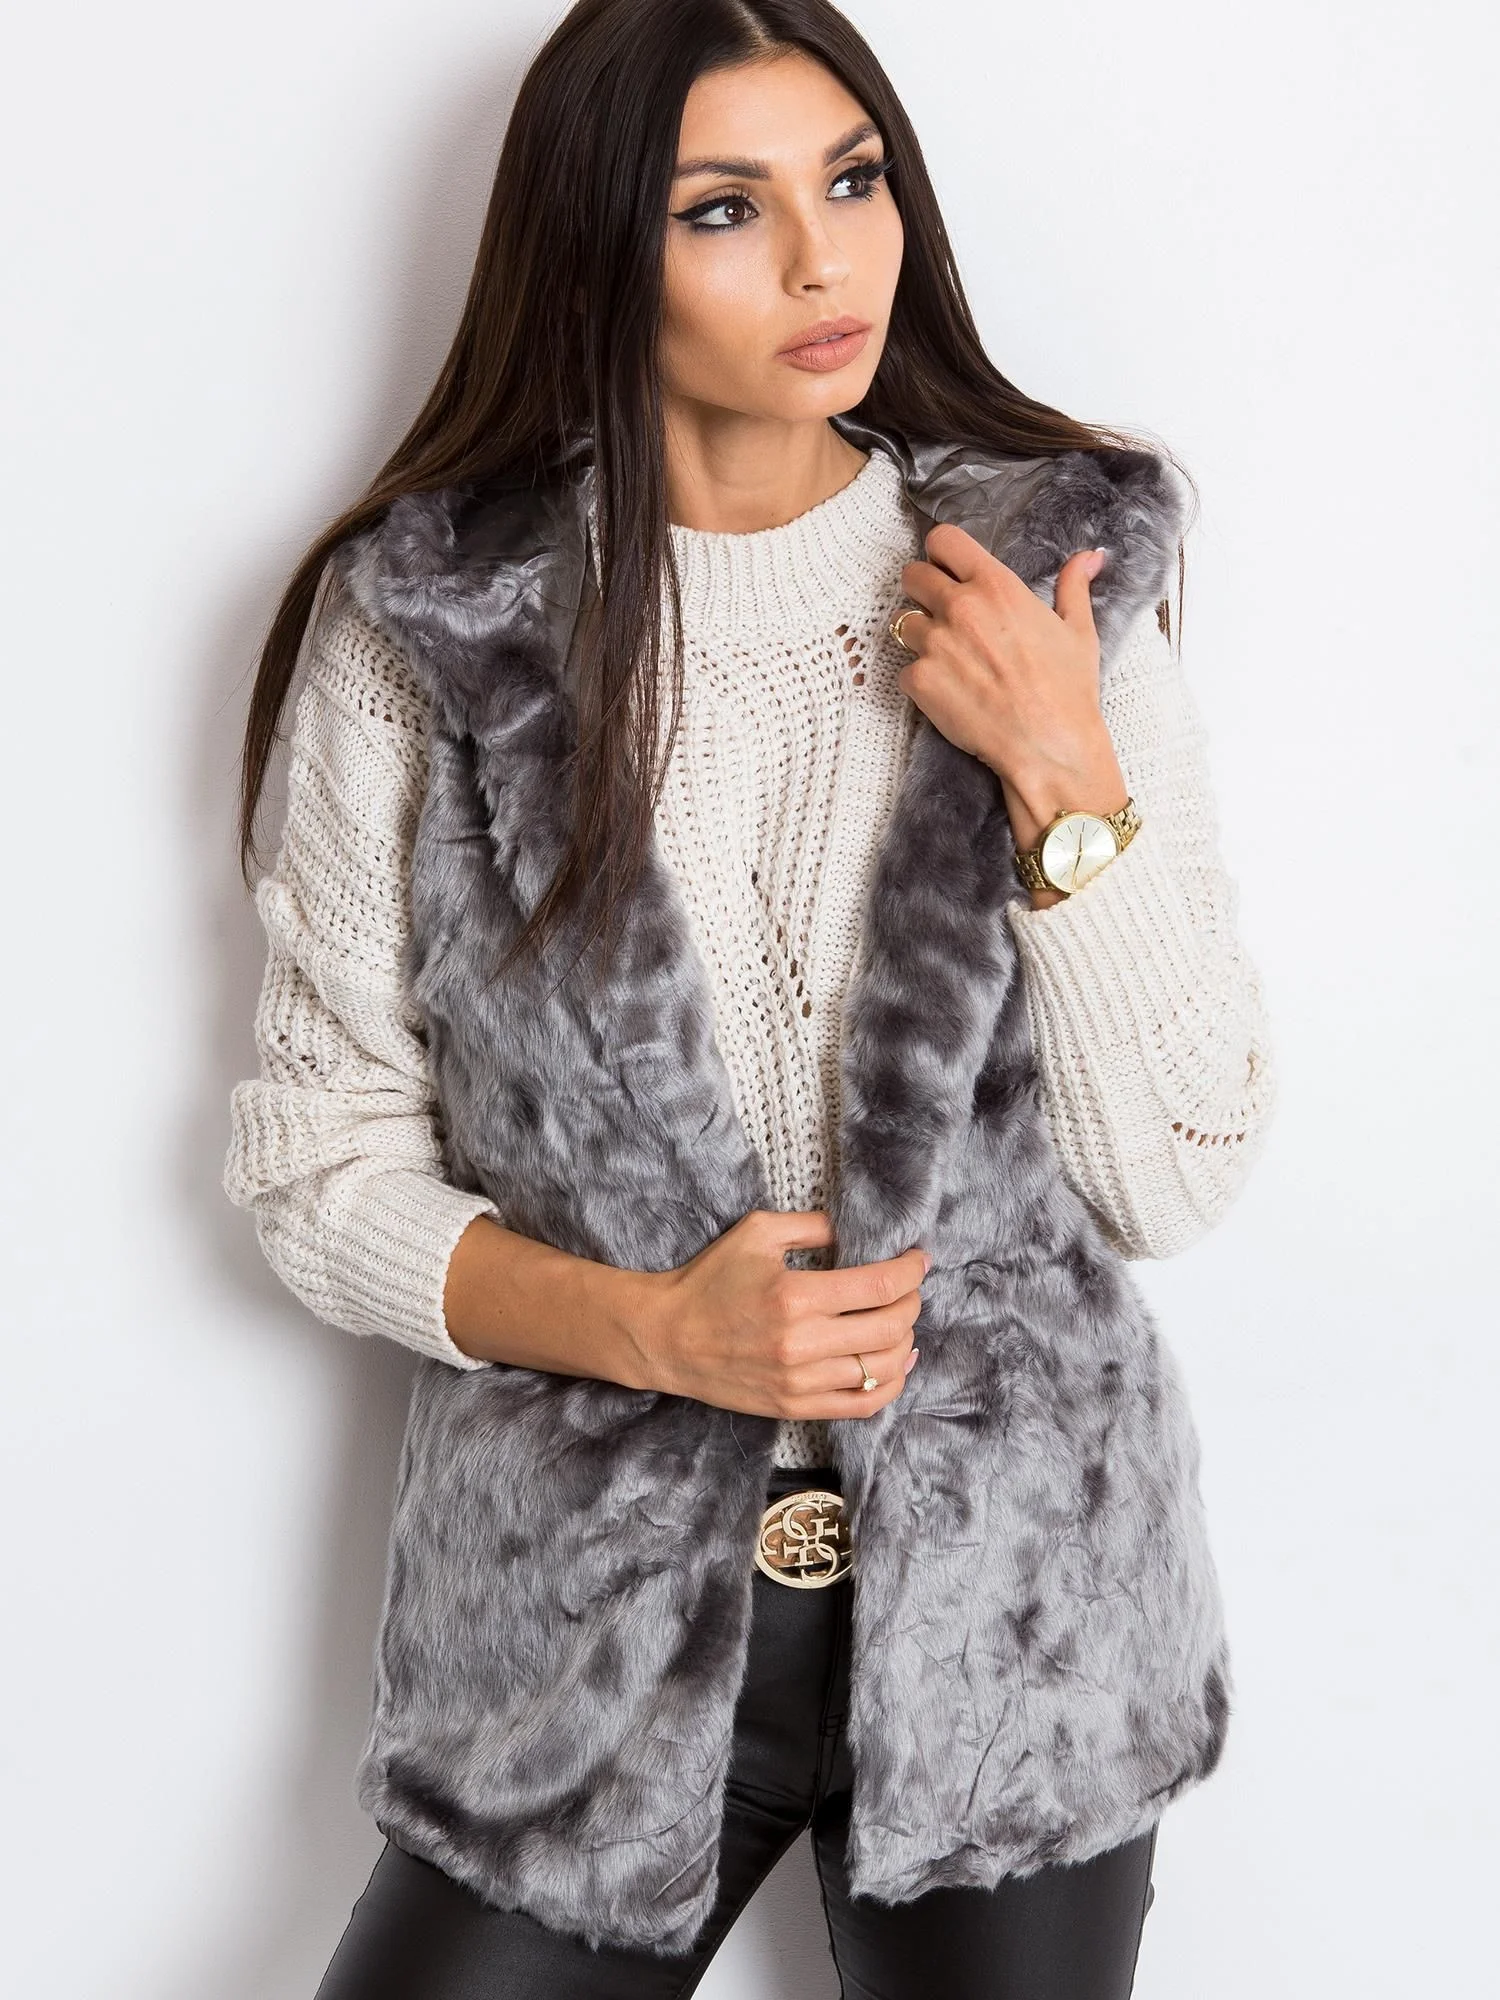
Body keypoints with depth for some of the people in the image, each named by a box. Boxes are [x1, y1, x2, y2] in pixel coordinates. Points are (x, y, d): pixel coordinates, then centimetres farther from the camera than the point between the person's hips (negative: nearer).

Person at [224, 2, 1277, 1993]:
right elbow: (320, 1165, -1)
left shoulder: (1058, 583, -3)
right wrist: (654, 1327, -15)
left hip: (1017, 1606, 1)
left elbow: (1179, 1180, -5)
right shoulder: (426, 625, -5)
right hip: (593, 1619, 0)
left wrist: (1066, 776, -15)